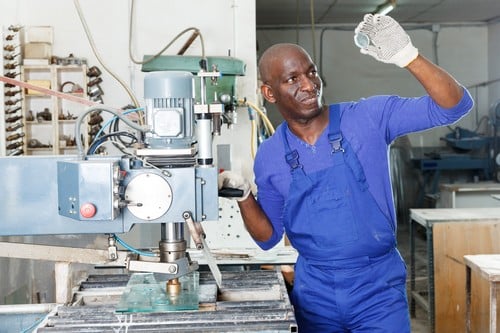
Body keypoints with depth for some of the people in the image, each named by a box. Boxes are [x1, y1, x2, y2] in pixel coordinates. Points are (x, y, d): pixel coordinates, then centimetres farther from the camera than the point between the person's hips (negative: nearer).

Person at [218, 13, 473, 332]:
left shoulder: (369, 118, -8)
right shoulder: (269, 156, -1)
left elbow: (454, 106, -13)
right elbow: (269, 237, 7)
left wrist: (408, 56, -26)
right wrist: (244, 196, -11)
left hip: (378, 287, -2)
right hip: (314, 291, 2)